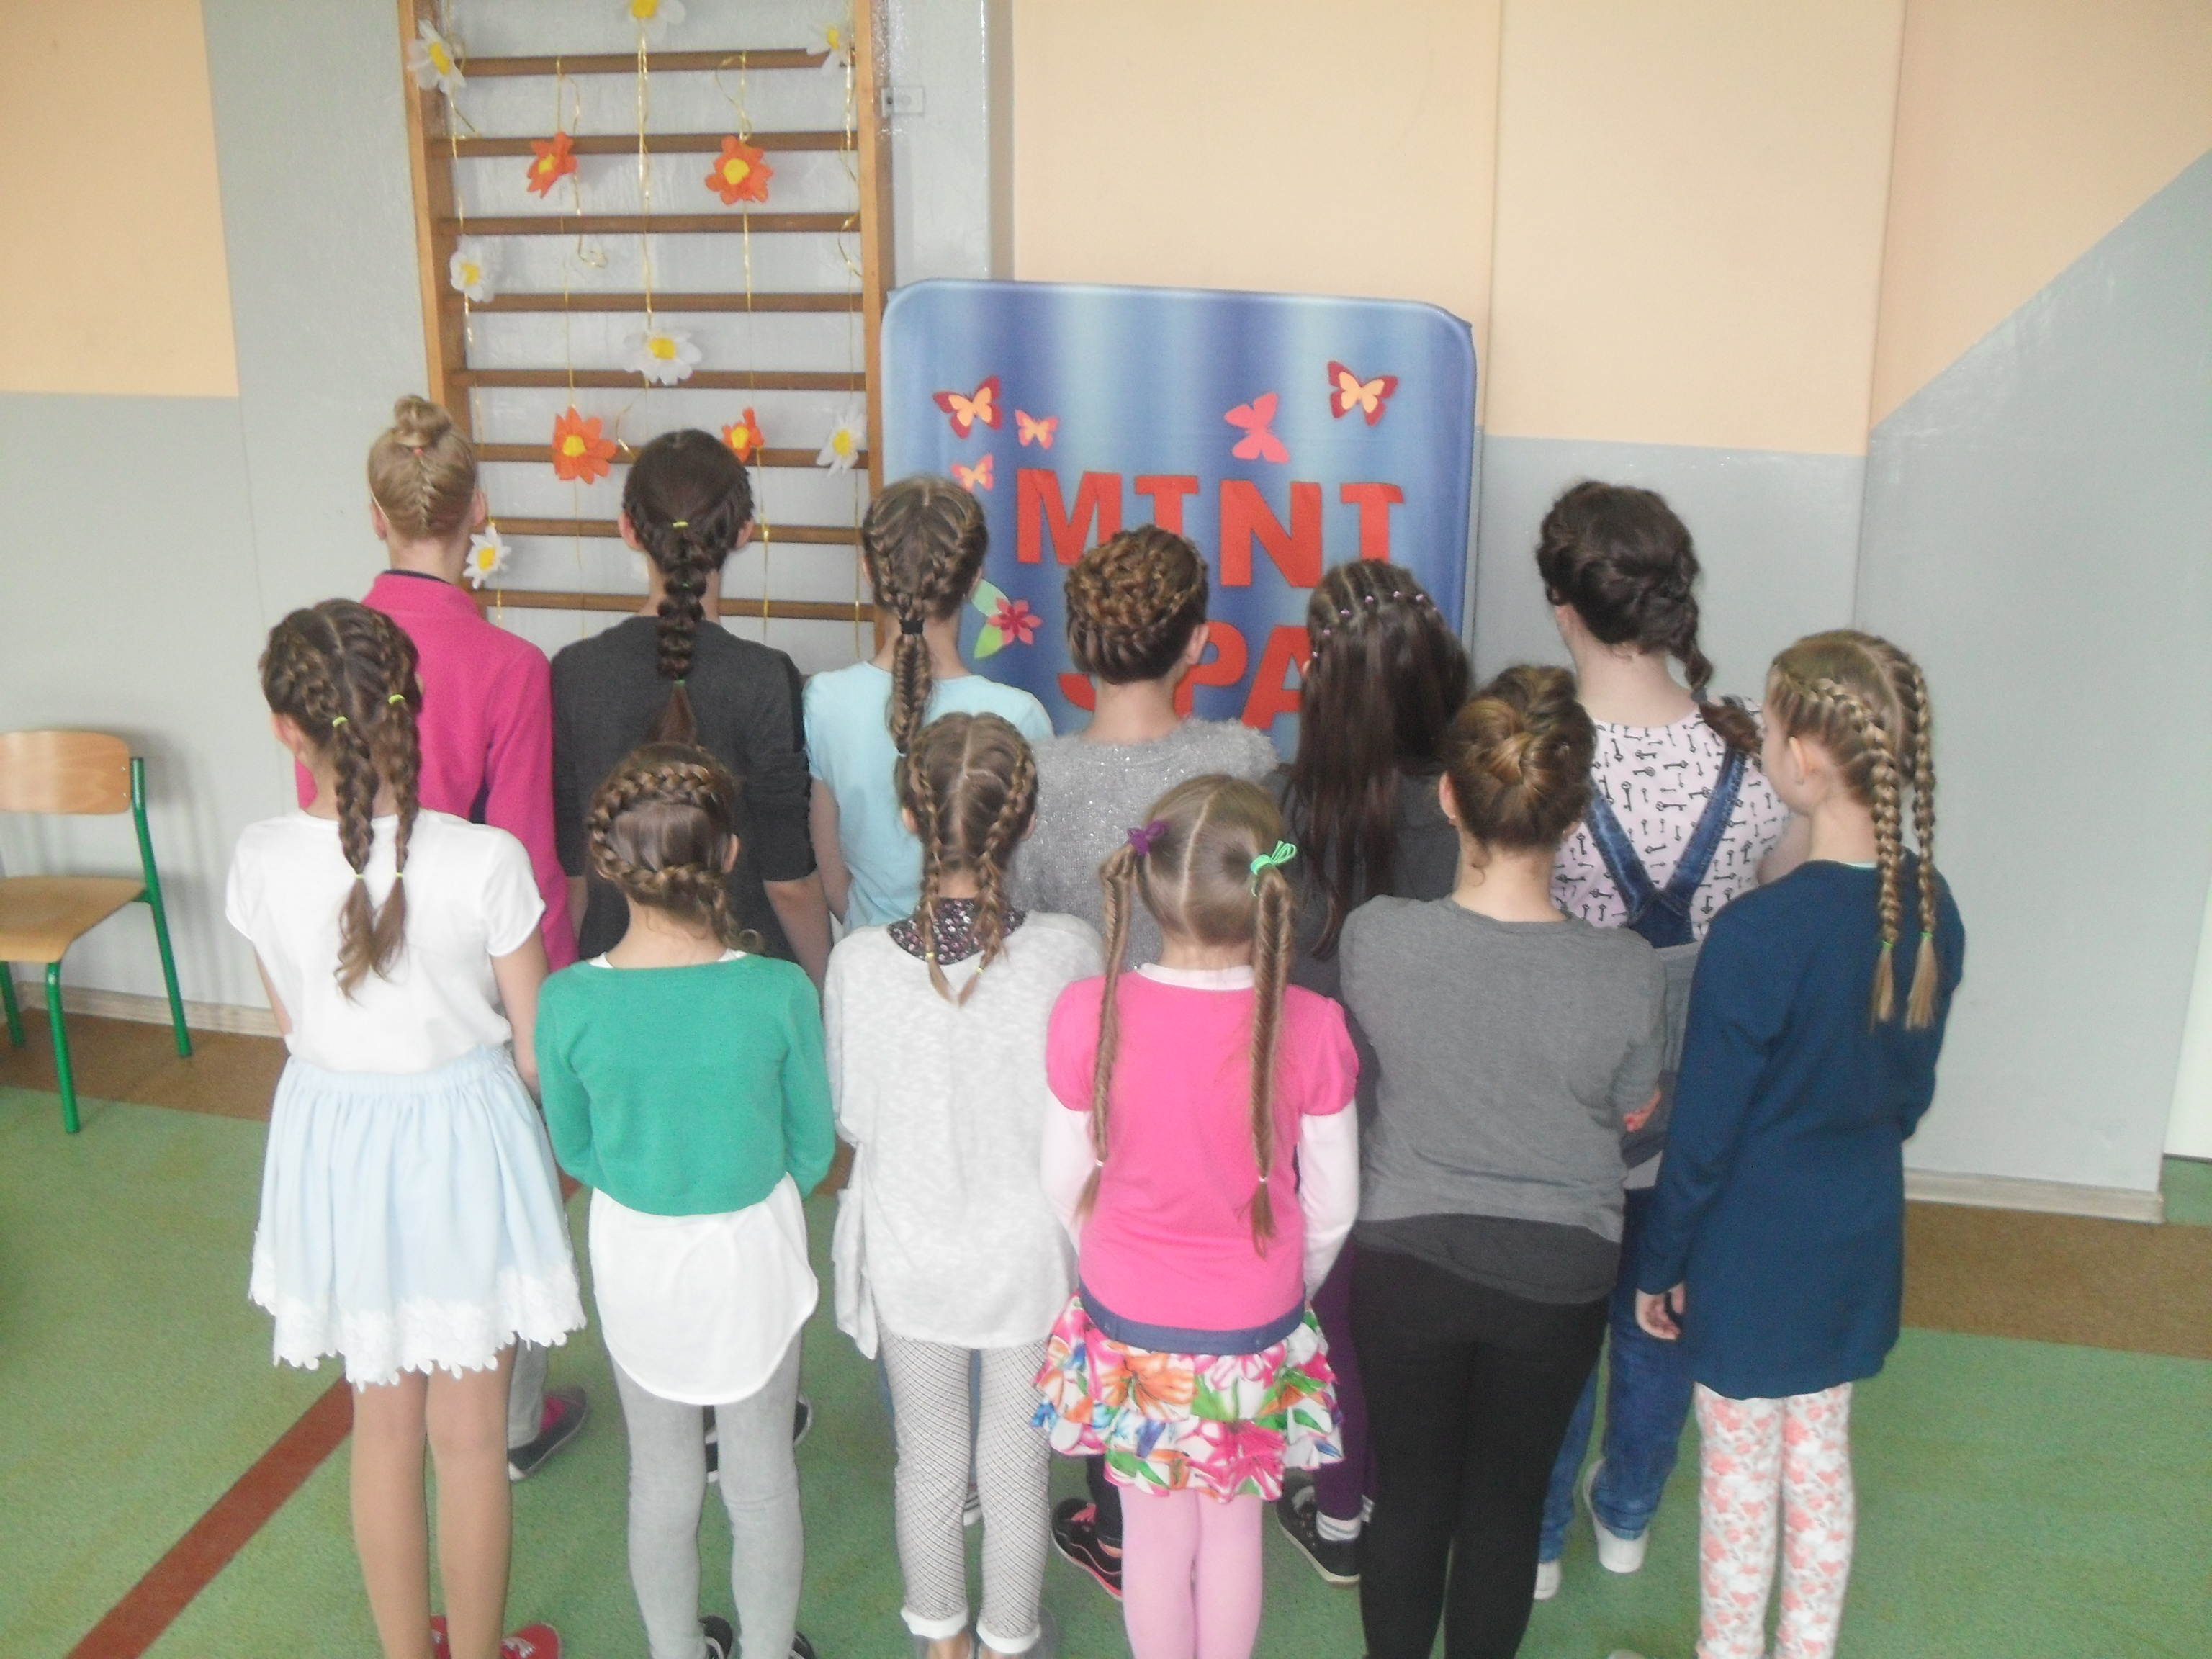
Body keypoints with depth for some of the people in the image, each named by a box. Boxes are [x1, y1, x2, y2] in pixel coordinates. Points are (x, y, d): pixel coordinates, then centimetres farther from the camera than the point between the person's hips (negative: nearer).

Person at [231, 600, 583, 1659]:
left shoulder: (263, 861, -14)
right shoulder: (484, 860, -22)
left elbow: (291, 1024, 2)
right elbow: (536, 1049, -12)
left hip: (332, 1138, 3)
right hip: (463, 1136, -3)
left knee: (382, 1424, 22)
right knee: (469, 1434, 15)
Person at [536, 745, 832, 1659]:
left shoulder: (569, 1000, -21)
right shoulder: (779, 992, -24)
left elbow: (576, 1150, -4)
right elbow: (813, 1146, -9)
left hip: (632, 1251, 1)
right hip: (753, 1249, -1)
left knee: (661, 1475, 22)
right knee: (761, 1477, 19)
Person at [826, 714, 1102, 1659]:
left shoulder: (858, 961, -21)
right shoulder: (1068, 952, -24)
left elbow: (849, 1114, -6)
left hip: (908, 1252, 1)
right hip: (1029, 1252, -1)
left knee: (927, 1460, 24)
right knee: (1016, 1465, 21)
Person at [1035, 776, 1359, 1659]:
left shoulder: (1088, 1014, -22)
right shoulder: (1311, 1027, -23)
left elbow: (1065, 1181, -7)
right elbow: (1334, 1205, -9)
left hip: (1128, 1326, 0)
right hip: (1256, 1332, 0)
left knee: (1156, 1532, 22)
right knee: (1233, 1528, 24)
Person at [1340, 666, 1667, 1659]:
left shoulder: (1374, 938, -22)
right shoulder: (1627, 973, -21)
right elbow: (1635, 1112, -3)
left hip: (1406, 1259, 0)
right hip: (1558, 1274, 0)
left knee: (1408, 1493, 20)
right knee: (1507, 1501, 21)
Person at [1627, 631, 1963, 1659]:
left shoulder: (1758, 934, -27)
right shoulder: (1932, 911, -6)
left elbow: (1703, 1129, -18)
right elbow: (1913, 1090, 7)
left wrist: (1659, 1263, -5)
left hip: (1755, 1246, -6)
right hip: (1861, 1235, 6)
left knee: (1741, 1474, 12)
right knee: (1821, 1458, 22)